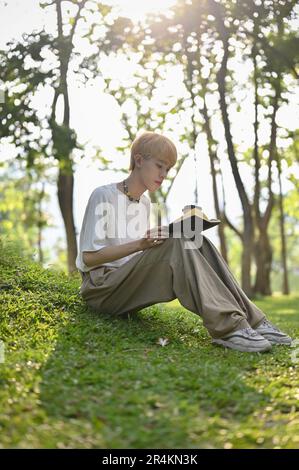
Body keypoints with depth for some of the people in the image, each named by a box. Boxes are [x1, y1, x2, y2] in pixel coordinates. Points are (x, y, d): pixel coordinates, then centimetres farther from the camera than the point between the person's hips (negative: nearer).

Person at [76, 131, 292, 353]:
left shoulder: (145, 203, 15)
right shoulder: (104, 195, -7)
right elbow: (88, 259, -12)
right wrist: (139, 244, -23)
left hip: (132, 283, 7)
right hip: (102, 289, -6)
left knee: (198, 243, -14)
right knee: (177, 244, -29)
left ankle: (251, 320, -22)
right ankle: (227, 328, -38)